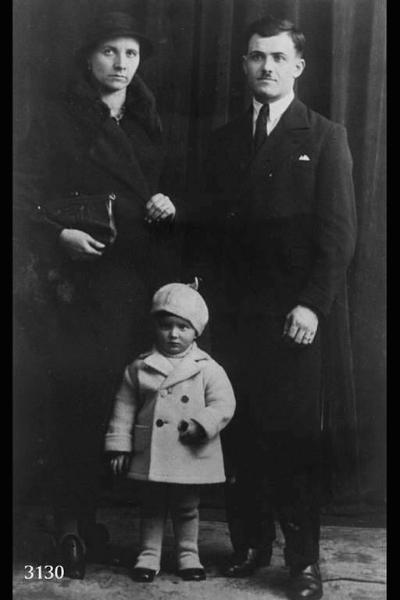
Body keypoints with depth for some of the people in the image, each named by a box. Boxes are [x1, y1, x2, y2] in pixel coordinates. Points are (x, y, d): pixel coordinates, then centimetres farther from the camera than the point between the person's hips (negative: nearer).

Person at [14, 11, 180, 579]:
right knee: (79, 398, -6)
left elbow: (165, 185, 25)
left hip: (146, 277, 5)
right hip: (84, 280, -4)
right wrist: (60, 234, -16)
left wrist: (168, 206, 4)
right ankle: (72, 529, 5)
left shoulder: (148, 121, 20)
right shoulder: (58, 119, 3)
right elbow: (26, 194, -2)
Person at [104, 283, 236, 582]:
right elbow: (125, 408, 6)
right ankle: (149, 554, 25)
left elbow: (224, 404, -7)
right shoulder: (140, 368, 1)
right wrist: (119, 445, 3)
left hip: (191, 455, -1)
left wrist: (201, 423, -22)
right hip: (151, 455, 1)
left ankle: (188, 555, 27)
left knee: (187, 508, 12)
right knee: (152, 507, 12)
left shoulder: (208, 368, -3)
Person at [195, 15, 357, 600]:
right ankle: (250, 542, 19)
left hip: (293, 315, -3)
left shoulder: (324, 136, 3)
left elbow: (339, 230, -3)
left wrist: (313, 304, -11)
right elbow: (214, 227, 14)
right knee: (240, 431, 5)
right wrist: (212, 295, 3)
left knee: (295, 436, -1)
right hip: (235, 312, 4)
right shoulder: (225, 139, 15)